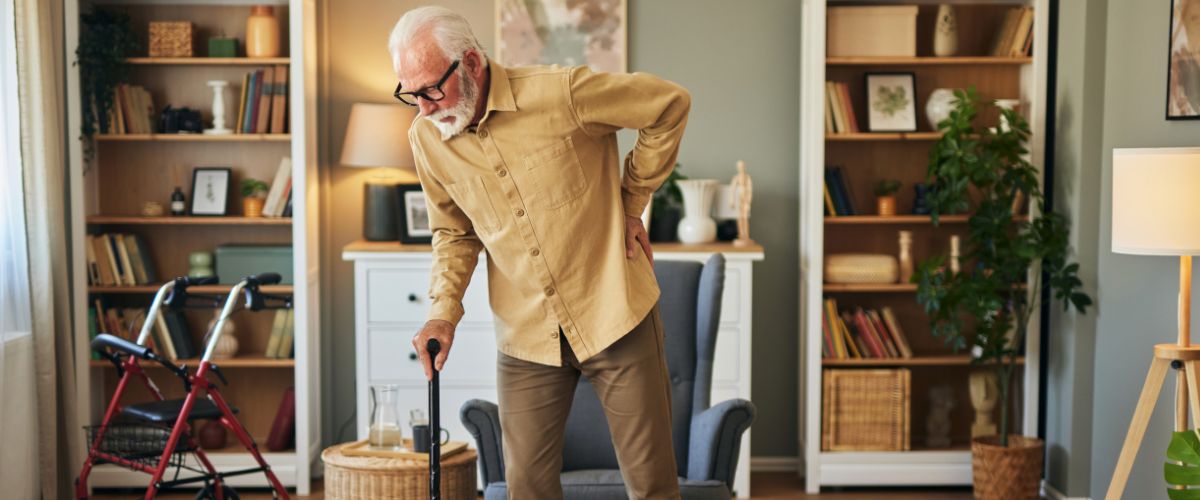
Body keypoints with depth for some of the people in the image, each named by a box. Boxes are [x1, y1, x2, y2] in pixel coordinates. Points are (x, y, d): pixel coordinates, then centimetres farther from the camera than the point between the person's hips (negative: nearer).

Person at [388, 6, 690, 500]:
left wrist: (631, 202, -2)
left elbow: (671, 104, -5)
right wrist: (444, 308, -3)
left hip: (613, 315, -3)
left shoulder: (560, 93, -18)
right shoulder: (426, 138, -2)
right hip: (524, 336, 4)